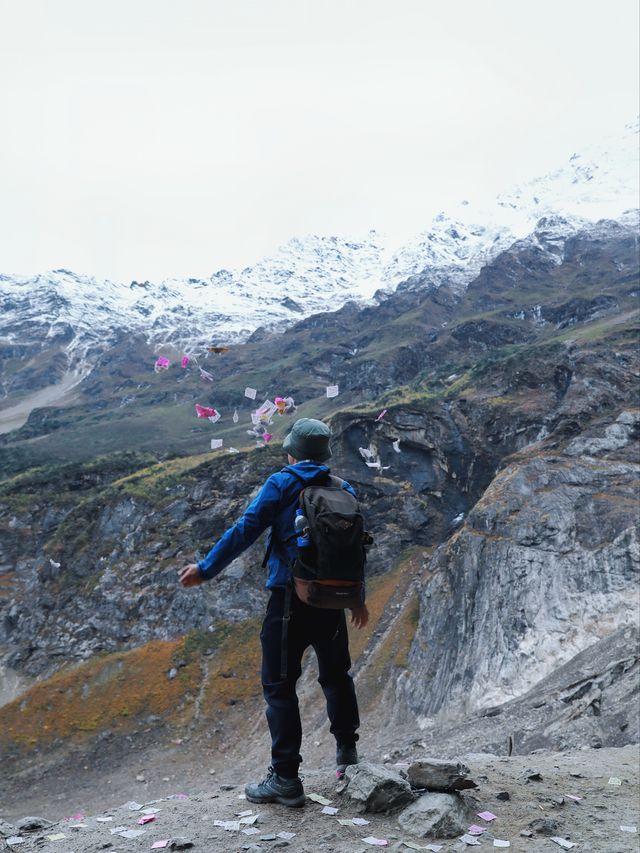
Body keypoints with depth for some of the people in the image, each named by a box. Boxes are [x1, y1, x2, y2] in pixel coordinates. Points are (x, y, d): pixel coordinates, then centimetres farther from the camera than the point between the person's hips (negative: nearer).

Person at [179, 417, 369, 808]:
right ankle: (348, 752, 36)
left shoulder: (283, 483, -5)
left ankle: (285, 779, 0)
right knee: (337, 674, 24)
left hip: (290, 598, -5)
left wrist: (205, 569, -2)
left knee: (279, 684, 0)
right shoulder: (344, 490, 10)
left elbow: (245, 530, -10)